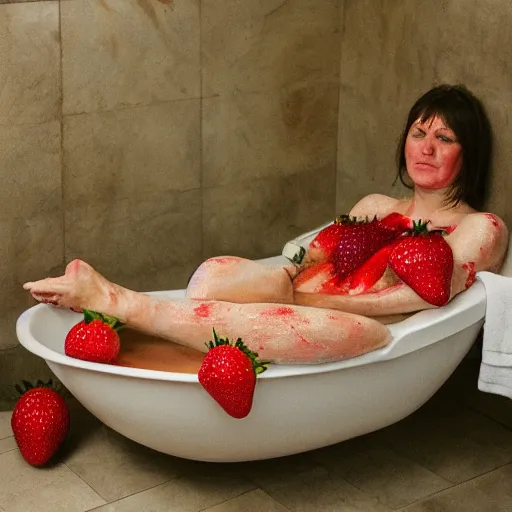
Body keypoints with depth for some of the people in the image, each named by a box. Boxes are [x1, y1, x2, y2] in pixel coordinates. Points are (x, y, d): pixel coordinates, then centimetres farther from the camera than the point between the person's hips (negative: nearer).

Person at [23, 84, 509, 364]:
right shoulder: (375, 206, 28)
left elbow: (420, 294, -6)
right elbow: (317, 254, 17)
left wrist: (309, 298, -13)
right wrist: (288, 275, -7)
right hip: (300, 321, 6)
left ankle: (120, 304, -38)